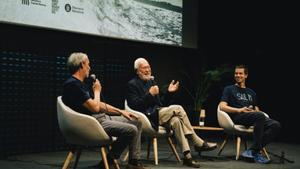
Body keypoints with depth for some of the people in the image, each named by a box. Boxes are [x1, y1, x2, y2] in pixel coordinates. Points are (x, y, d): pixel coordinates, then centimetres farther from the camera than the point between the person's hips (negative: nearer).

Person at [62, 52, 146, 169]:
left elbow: (99, 105, 22)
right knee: (131, 130, -22)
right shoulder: (73, 85, -15)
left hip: (102, 117, 11)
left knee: (137, 122, 6)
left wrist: (121, 111, 16)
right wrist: (97, 91, -2)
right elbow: (95, 108, -21)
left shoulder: (80, 84, 19)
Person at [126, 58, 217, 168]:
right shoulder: (132, 84, -1)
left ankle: (187, 156, -27)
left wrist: (169, 92, 6)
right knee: (177, 108, -21)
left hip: (158, 114, 7)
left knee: (176, 121, -25)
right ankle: (198, 143, -16)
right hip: (147, 117, -7)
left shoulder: (151, 82, 22)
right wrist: (150, 94, -21)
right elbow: (134, 105, -14)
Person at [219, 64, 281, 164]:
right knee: (260, 116, -37)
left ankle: (252, 151, -29)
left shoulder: (251, 92, 32)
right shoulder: (229, 89, 16)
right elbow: (222, 107, 1)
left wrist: (256, 111, -1)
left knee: (276, 125, -23)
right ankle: (256, 152, -32)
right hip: (237, 118, -5)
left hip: (253, 117, 5)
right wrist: (239, 110, -13)